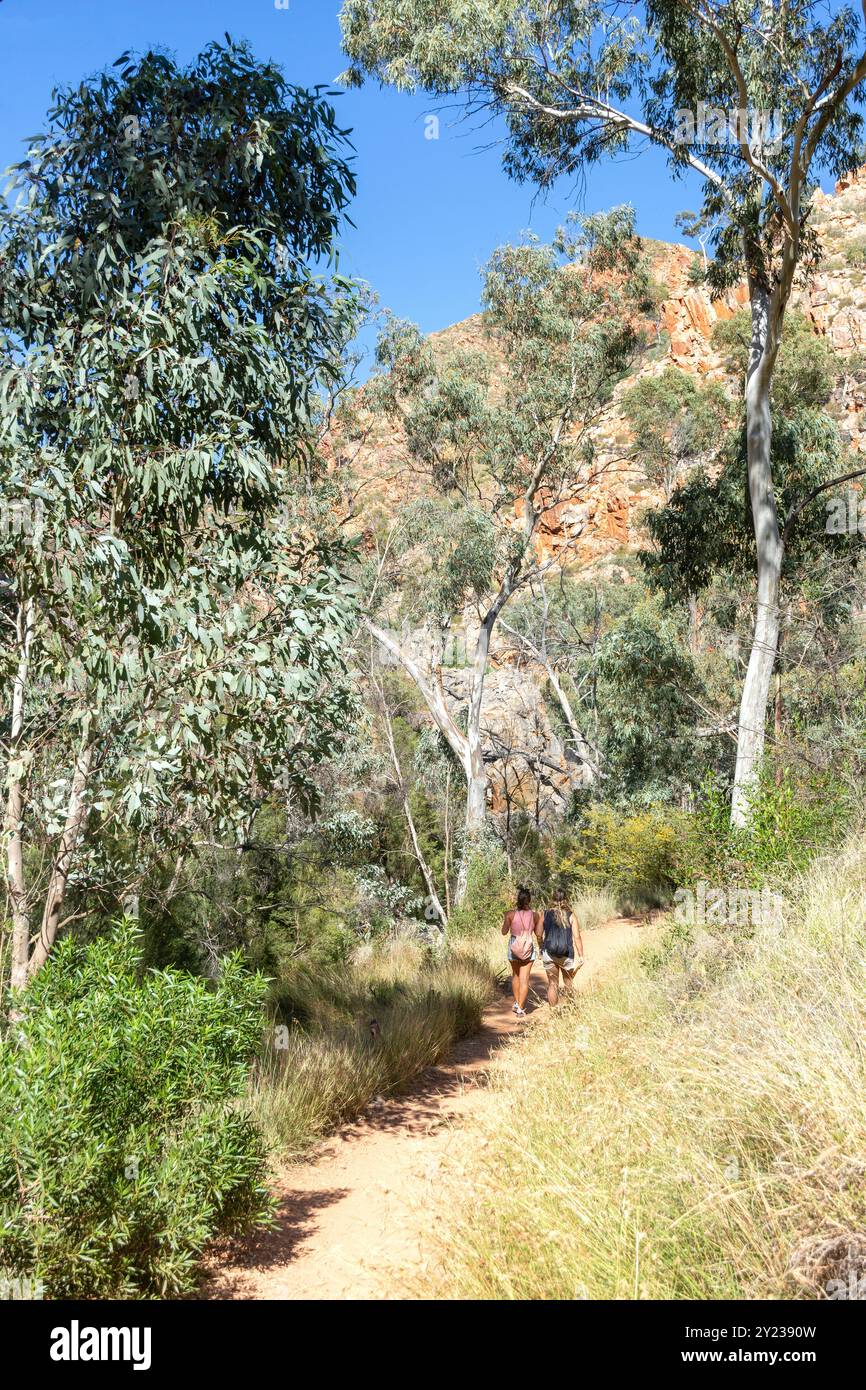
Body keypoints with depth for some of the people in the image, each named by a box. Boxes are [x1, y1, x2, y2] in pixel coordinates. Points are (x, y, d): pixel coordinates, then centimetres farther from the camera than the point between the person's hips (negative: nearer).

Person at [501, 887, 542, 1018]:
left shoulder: (510, 914, -10)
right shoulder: (535, 915, -7)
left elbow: (504, 932, -5)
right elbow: (538, 934, 0)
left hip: (514, 947, 1)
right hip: (528, 948, -1)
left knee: (515, 975, 23)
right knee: (524, 978, 3)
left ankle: (516, 1003, 27)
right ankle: (520, 1008, 0)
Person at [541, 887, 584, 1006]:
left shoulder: (546, 914, -2)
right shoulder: (571, 916, -6)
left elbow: (540, 935, 1)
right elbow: (577, 937, -8)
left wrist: (541, 950, 15)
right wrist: (581, 956, -2)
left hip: (548, 954, 1)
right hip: (566, 955, -1)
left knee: (552, 984, 10)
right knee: (568, 983, 17)